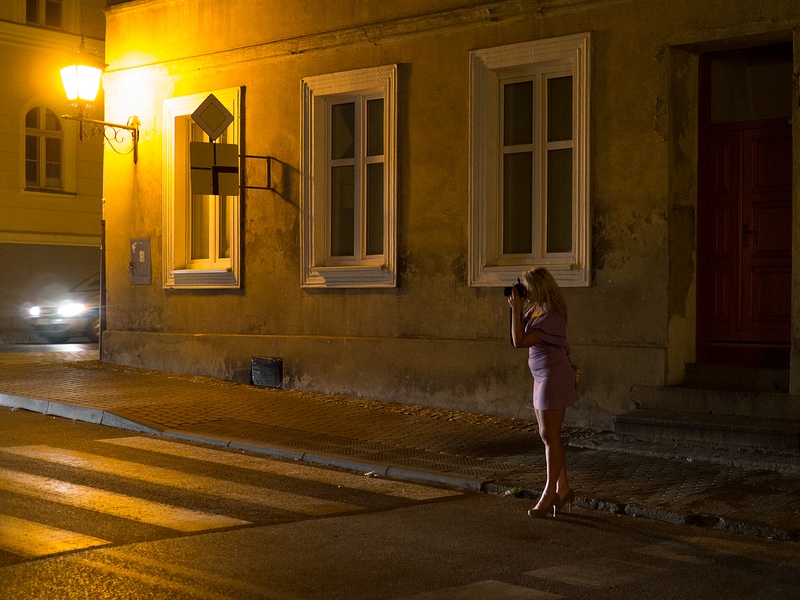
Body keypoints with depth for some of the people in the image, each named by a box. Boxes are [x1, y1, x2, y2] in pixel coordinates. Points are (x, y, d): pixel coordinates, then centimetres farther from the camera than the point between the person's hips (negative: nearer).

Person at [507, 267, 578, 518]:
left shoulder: (550, 316, -22)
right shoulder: (537, 310, 8)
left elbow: (519, 341, -25)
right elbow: (519, 336, 16)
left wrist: (516, 309, -19)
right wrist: (517, 309, 5)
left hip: (554, 378, -10)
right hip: (543, 378, 10)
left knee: (550, 437, -1)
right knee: (548, 436, 14)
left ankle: (549, 494, 8)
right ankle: (563, 488, 22)